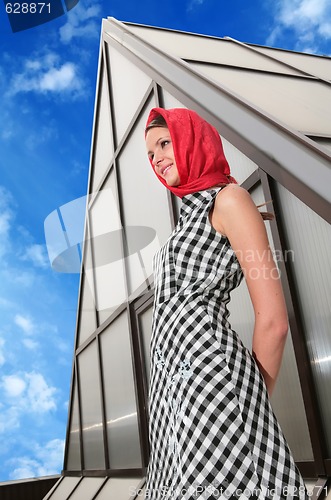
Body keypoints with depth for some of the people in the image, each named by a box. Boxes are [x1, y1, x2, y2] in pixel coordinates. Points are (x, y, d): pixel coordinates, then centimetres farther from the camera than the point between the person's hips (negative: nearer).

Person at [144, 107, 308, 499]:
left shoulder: (228, 198, -4)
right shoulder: (191, 212, 21)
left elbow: (273, 320, -10)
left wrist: (254, 402, 0)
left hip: (209, 373, -8)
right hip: (172, 379, 8)